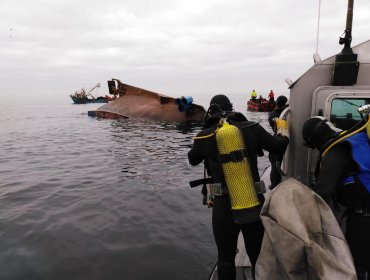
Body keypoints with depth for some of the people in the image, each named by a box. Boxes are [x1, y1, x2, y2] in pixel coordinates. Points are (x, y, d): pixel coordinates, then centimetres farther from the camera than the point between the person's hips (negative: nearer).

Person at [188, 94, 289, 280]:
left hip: (224, 206, -1)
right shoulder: (251, 128, -3)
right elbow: (280, 148, 4)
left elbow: (192, 160, 14)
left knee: (226, 259, 18)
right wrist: (282, 129, 23)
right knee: (258, 256, 21)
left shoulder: (205, 135, -4)